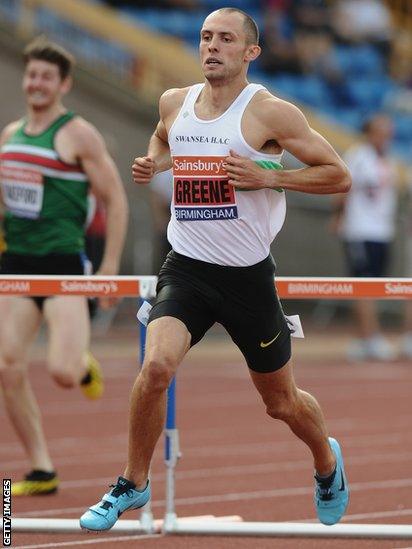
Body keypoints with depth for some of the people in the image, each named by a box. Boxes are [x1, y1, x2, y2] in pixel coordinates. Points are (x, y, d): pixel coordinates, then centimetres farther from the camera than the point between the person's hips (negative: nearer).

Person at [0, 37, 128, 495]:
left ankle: (84, 365, 23)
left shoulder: (79, 135, -5)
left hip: (63, 264, -6)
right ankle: (41, 471, 4)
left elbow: (115, 201, -5)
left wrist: (110, 268, -9)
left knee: (63, 373, -16)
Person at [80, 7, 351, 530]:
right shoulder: (174, 103, 5)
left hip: (248, 276, -2)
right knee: (156, 365, -24)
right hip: (186, 269, 2)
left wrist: (267, 177, -20)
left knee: (281, 401, 13)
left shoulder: (270, 113, -11)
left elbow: (339, 175, -8)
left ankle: (327, 462, 46)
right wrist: (153, 163, 7)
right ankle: (133, 484, -5)